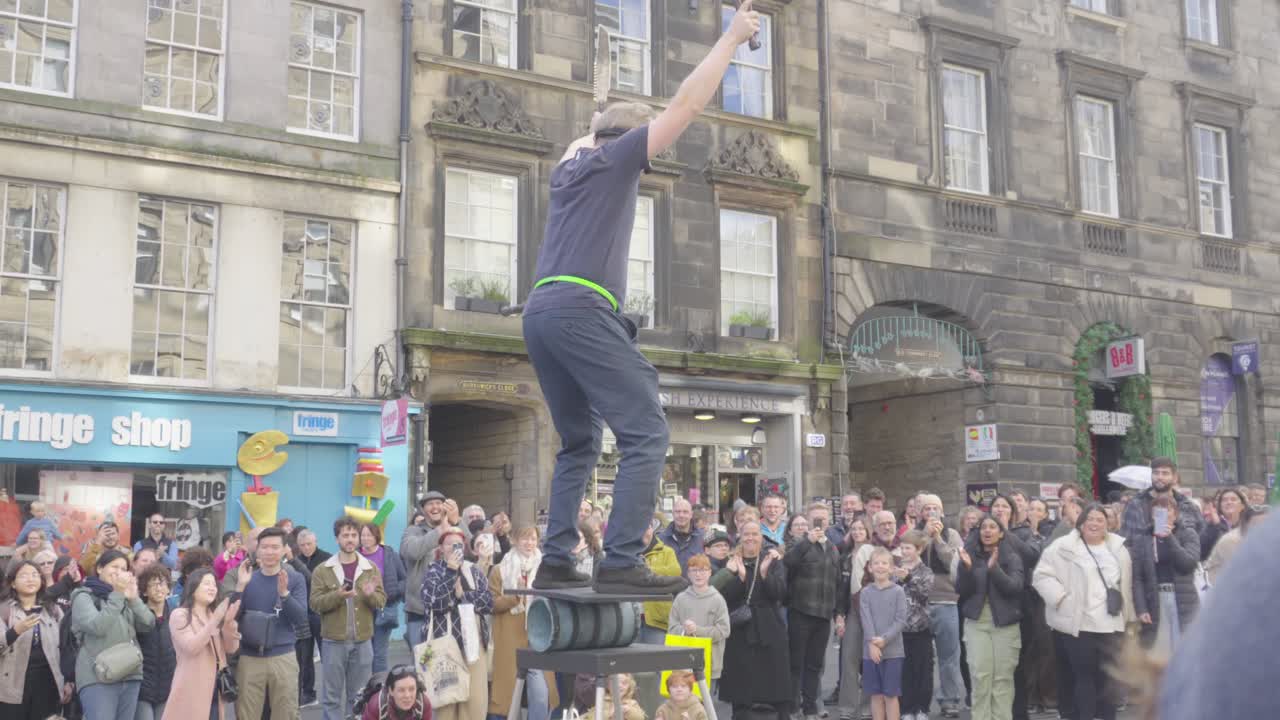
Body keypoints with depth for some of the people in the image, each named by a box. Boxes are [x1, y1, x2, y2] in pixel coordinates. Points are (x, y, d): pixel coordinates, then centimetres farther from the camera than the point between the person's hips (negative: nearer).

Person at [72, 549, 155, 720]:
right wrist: (117, 594, -16)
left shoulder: (124, 598, 18)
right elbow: (98, 626, -16)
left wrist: (133, 598, -8)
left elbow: (149, 624, 5)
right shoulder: (84, 596, 2)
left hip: (130, 677, 6)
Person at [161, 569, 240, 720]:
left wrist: (229, 622, -11)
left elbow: (230, 648, 6)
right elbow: (192, 647, -18)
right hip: (192, 690, -6)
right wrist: (214, 621, -22)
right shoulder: (180, 615, -4)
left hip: (214, 689, 6)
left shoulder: (215, 614, 16)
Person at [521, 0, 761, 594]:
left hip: (540, 312, 9)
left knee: (579, 444, 16)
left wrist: (608, 121, 58)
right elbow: (688, 105, 4)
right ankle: (621, 563, -20)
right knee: (646, 434, -10)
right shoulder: (616, 158, 6)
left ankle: (556, 561, 8)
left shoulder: (571, 166, 26)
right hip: (580, 309, -9)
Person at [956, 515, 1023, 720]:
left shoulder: (1012, 557, 3)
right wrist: (966, 568, -20)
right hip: (976, 622, 1)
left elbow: (1015, 587, -12)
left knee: (1003, 678, -1)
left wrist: (994, 568, -28)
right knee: (980, 676, -6)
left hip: (1005, 623, -1)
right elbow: (961, 590, -1)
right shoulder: (970, 555, 6)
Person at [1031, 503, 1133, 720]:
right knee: (1084, 675, -2)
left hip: (1111, 624, 4)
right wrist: (1062, 598, -14)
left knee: (1109, 675, 8)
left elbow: (1126, 584, 19)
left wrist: (1129, 617, 16)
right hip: (1079, 623, -4)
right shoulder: (1064, 547, -4)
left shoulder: (1118, 548, 12)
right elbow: (1041, 575, -6)